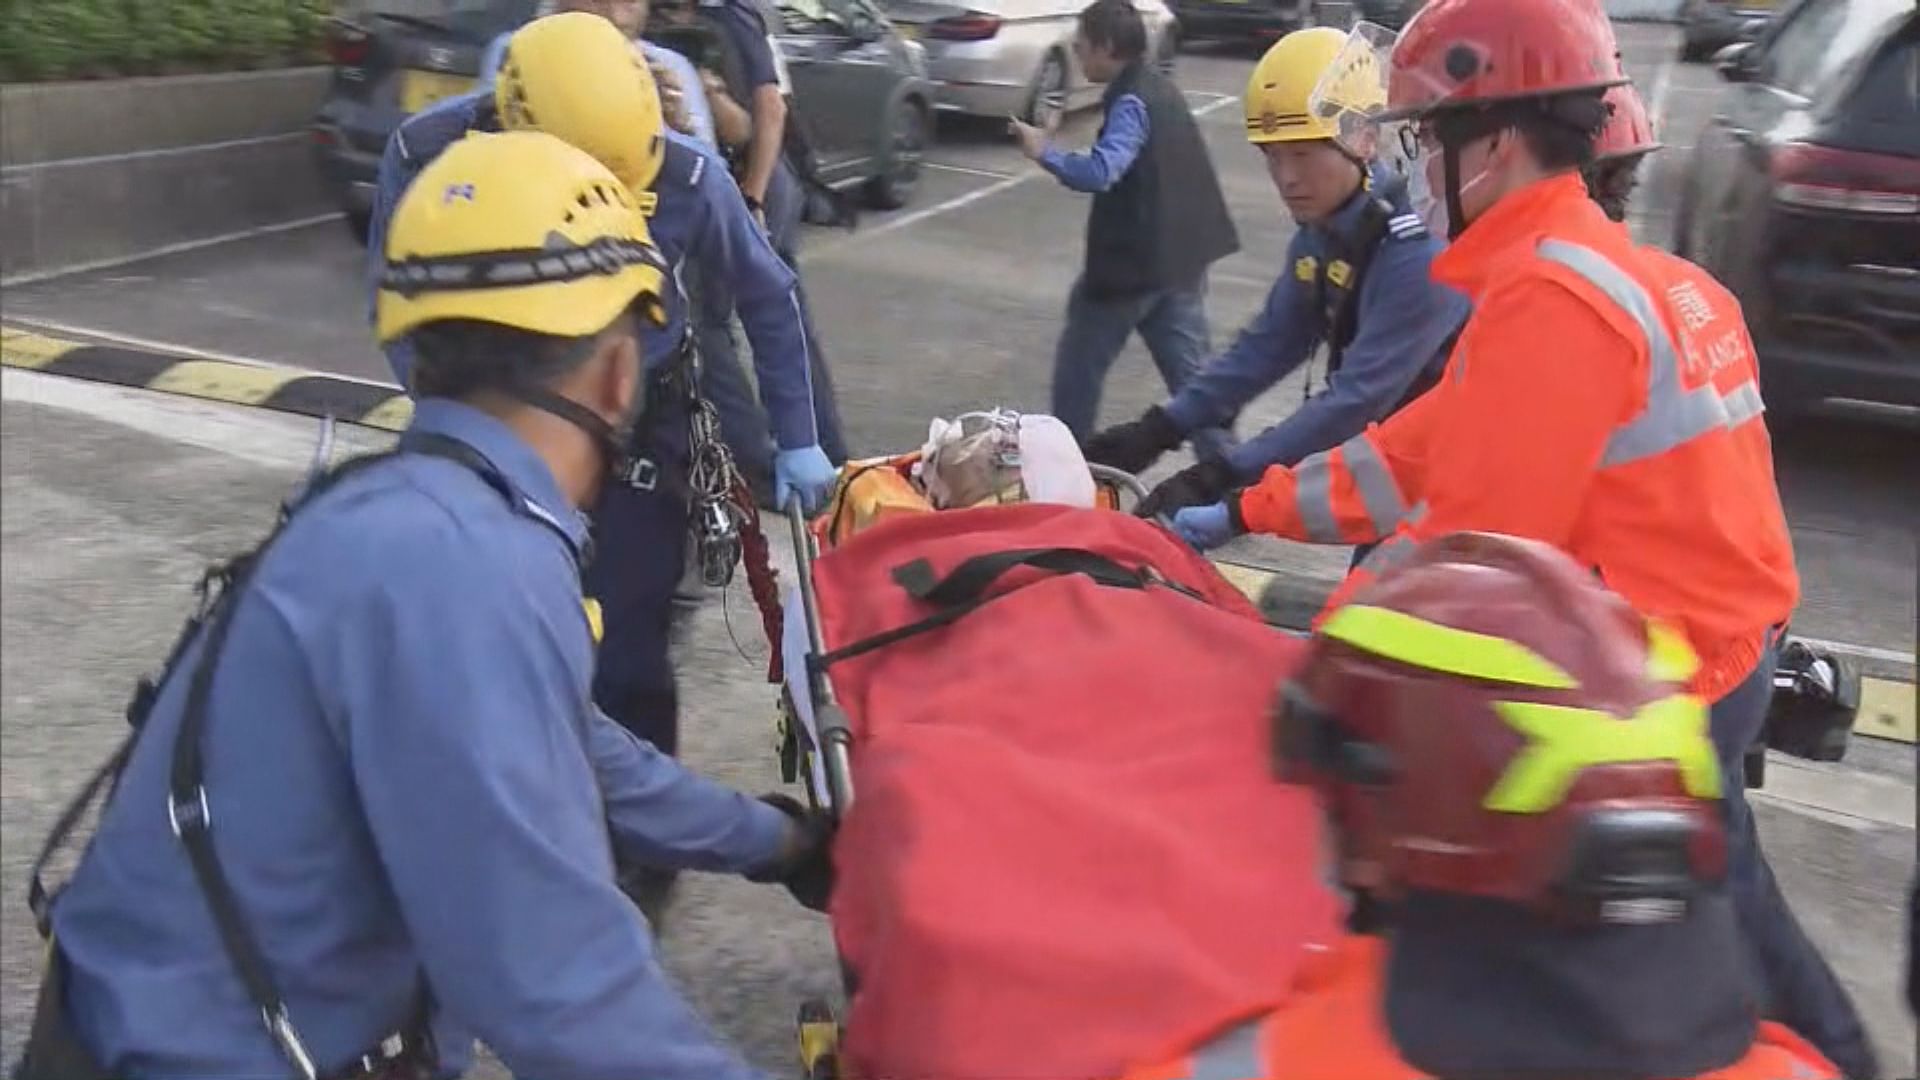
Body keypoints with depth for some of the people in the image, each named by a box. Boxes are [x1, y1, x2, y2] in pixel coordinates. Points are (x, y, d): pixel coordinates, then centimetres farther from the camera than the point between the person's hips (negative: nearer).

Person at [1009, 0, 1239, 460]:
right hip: (1178, 257, 9)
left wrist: (1045, 152, -20)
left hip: (1134, 261, -9)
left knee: (1079, 366, 8)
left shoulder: (1131, 103, -17)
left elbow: (1099, 172, -31)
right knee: (1192, 373, 10)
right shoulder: (1161, 90, 12)